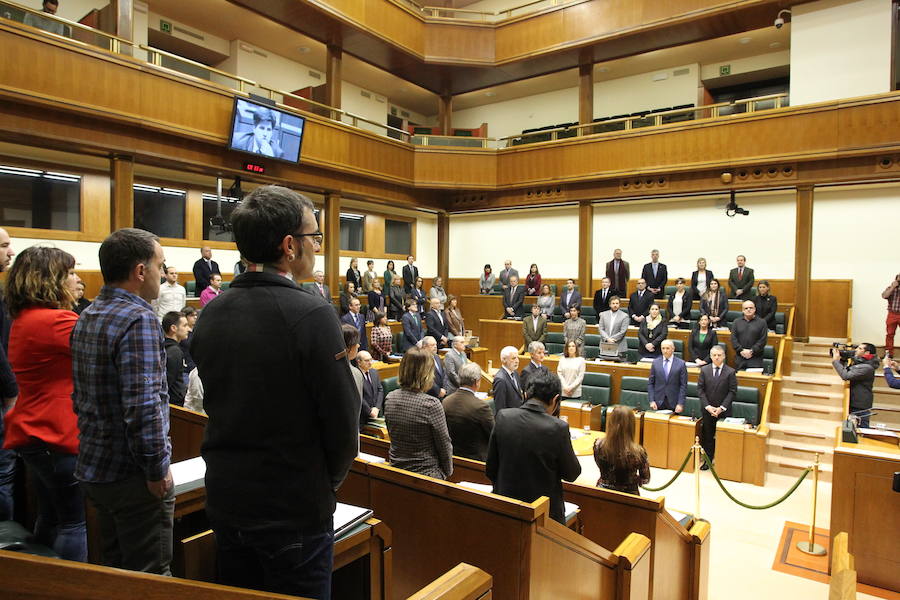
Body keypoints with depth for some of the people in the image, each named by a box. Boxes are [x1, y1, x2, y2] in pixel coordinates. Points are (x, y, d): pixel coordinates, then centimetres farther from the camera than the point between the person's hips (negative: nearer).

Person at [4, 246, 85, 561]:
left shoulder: (23, 320, 10)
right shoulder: (55, 321, -22)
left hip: (32, 434, 10)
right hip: (59, 437, -10)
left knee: (50, 516, 21)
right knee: (75, 522, 1)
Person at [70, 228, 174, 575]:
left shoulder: (86, 318, 9)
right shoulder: (139, 319, -22)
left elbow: (80, 396, 16)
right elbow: (143, 405, -28)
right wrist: (157, 468, -18)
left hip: (93, 467, 9)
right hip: (131, 475, -9)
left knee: (115, 569, 23)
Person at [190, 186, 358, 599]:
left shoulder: (210, 314, -2)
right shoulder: (313, 316, -22)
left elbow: (217, 406, 6)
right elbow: (342, 417, -18)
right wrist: (329, 480, 1)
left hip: (224, 499, 6)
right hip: (295, 510, -6)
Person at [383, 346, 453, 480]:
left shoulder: (389, 399, -7)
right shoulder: (431, 404, -24)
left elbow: (392, 435, 7)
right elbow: (444, 444, -13)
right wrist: (448, 471, 3)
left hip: (396, 469, 6)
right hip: (426, 474, -5)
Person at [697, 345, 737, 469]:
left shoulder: (730, 372, -3)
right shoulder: (704, 370, 3)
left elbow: (732, 392, -5)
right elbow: (700, 389, 1)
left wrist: (721, 408, -12)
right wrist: (707, 406, -8)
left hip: (723, 411, -2)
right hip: (707, 409, 2)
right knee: (708, 436, 7)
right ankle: (708, 460, 16)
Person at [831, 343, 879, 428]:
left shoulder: (867, 367, -18)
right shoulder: (856, 363, 10)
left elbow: (846, 376, -27)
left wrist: (835, 360, -18)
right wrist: (839, 359, 5)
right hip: (852, 405, 9)